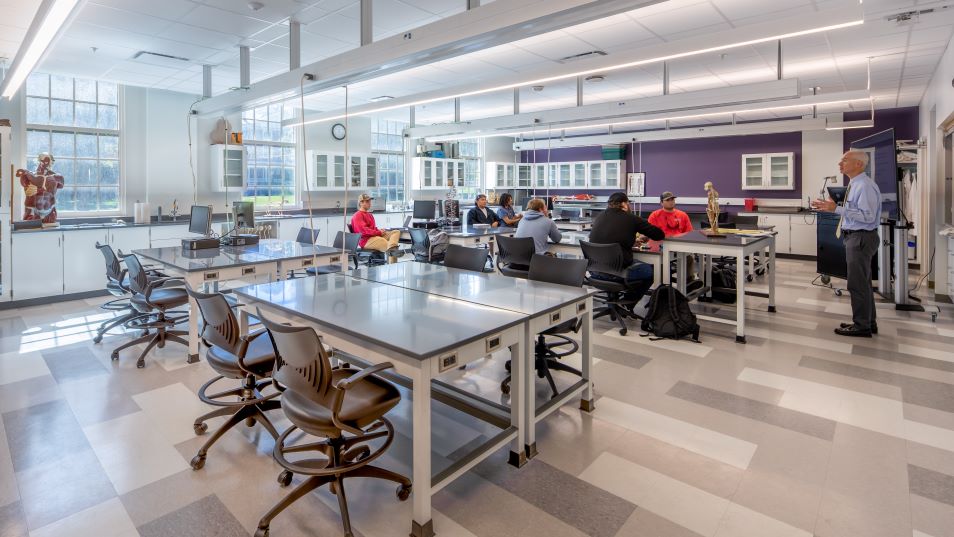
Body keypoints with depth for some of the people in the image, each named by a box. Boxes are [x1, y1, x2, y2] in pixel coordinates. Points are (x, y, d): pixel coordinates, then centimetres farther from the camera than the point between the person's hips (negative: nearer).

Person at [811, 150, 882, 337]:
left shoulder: (865, 186, -18)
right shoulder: (855, 185, 12)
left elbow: (868, 216, -25)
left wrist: (837, 209, -27)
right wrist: (831, 207, 8)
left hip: (860, 238, -10)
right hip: (855, 237, 10)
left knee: (857, 283, -3)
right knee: (863, 282, 17)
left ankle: (862, 326, 6)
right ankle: (868, 322, 29)